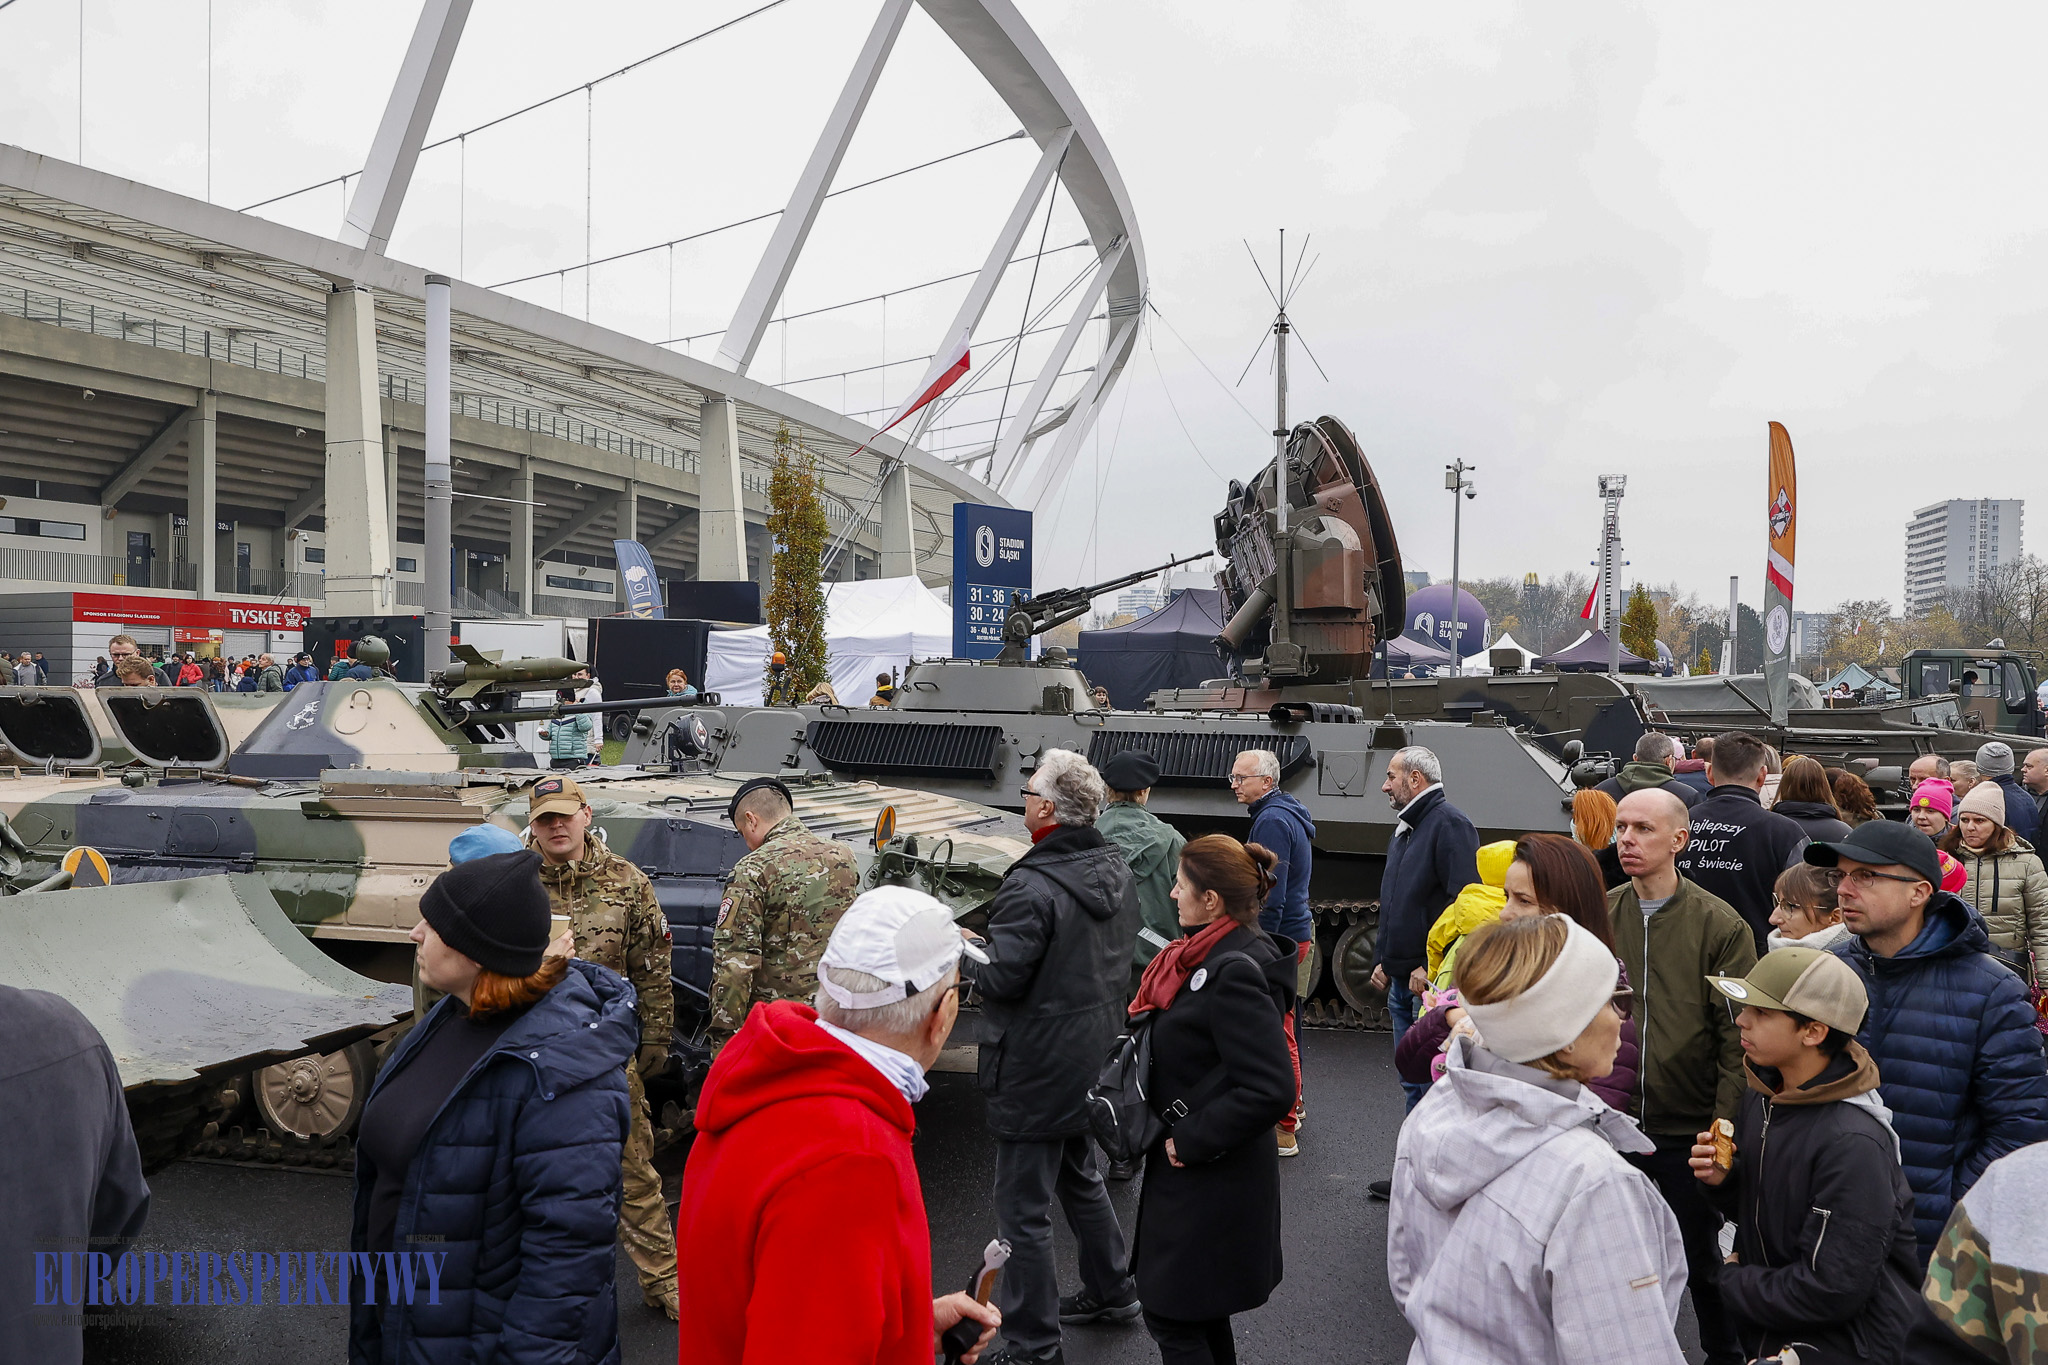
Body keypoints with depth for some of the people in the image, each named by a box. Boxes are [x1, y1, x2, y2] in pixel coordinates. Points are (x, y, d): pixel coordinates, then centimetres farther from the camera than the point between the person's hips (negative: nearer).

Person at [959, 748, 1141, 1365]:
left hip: (1037, 1070, -9)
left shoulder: (1031, 887, -25)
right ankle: (1112, 1290, 43)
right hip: (1094, 1059, 9)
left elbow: (1002, 979, -24)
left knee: (1023, 1209, 4)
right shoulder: (1116, 869, 2)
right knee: (1079, 1175, 28)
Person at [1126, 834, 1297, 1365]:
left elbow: (1270, 1091, -31)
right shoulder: (1212, 954, 4)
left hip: (1209, 1178, -10)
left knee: (1172, 1318, 3)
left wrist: (1190, 1140, -22)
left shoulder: (1234, 974, -26)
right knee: (1200, 1309, 23)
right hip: (1199, 1170, 10)